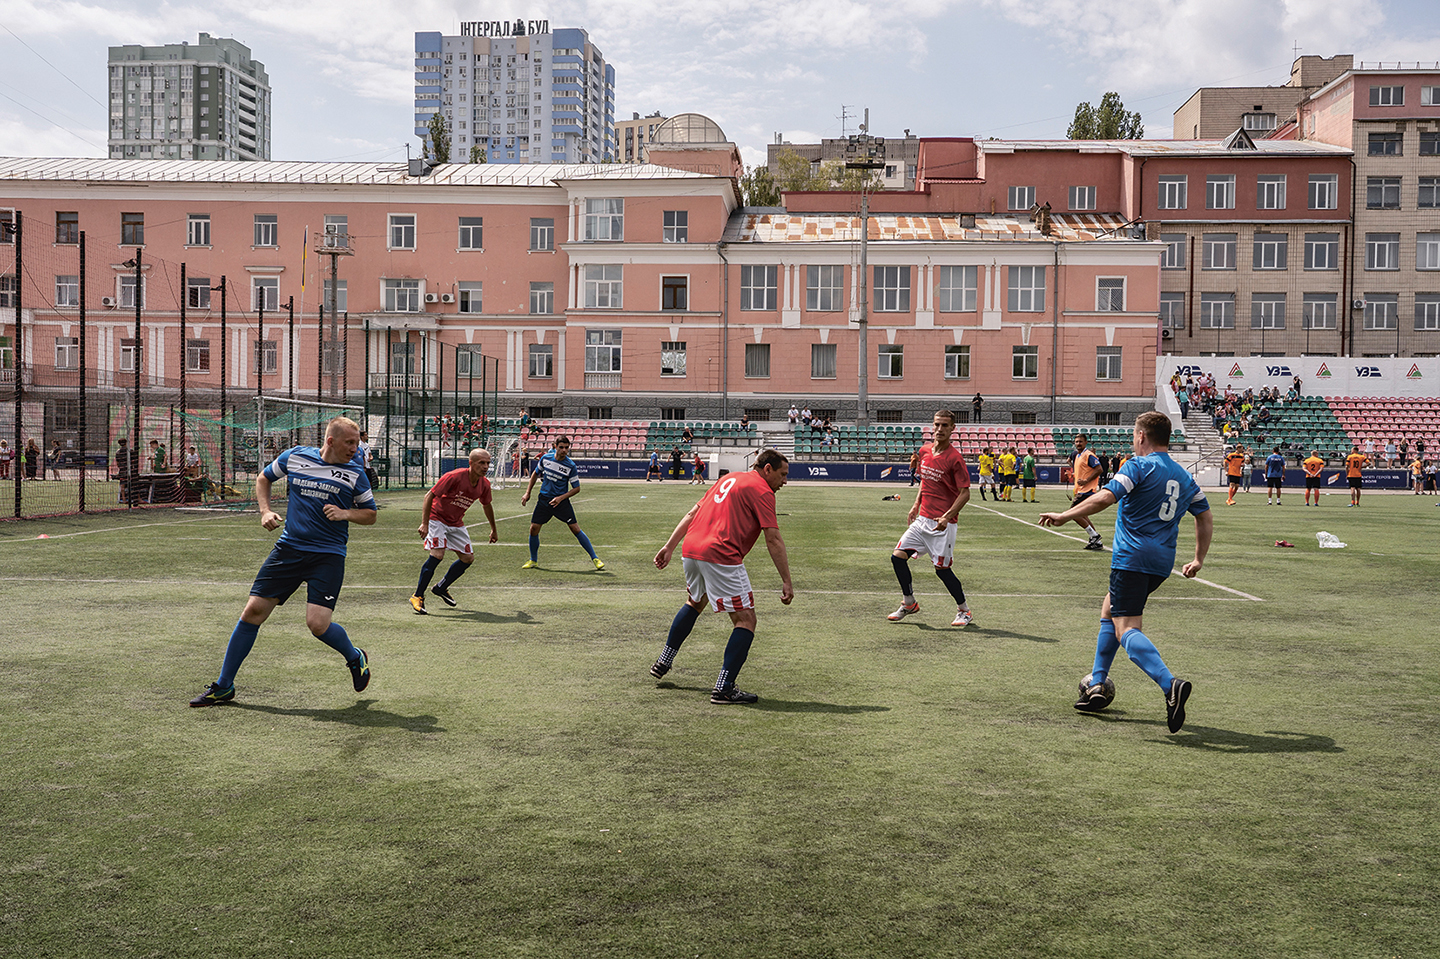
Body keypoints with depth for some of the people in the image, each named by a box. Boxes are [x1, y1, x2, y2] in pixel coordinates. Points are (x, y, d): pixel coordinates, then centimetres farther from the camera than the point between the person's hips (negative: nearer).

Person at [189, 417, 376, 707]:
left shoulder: (354, 473, 0)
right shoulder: (294, 457, 3)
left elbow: (370, 514, 10)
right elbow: (264, 478, 21)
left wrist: (346, 514, -10)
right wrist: (265, 510, 6)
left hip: (328, 555, -2)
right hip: (289, 549, 3)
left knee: (318, 623, -17)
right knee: (254, 610, -1)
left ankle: (355, 658, 16)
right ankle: (223, 686, 12)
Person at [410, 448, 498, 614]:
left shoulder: (484, 484, -7)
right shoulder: (454, 477, -26)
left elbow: (486, 505, 15)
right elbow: (429, 496, -23)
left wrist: (493, 529, 25)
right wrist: (424, 523, -30)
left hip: (456, 523, 7)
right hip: (437, 518, -7)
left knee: (468, 558, 5)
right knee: (437, 554, -23)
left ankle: (441, 588, 24)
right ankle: (418, 596, -13)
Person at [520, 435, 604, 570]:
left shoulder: (571, 466, -12)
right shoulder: (545, 458, -2)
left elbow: (576, 488, -6)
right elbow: (535, 474, 15)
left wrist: (561, 498, -17)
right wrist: (527, 493, 13)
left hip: (561, 501, -3)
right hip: (544, 499, 3)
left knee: (575, 529, -10)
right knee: (534, 528, -2)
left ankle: (595, 558, -2)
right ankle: (533, 561, 18)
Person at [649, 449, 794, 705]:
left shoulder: (729, 479, 23)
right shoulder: (762, 491, -1)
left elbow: (692, 514, 22)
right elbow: (773, 540, -8)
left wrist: (669, 546, 24)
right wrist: (787, 582, -7)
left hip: (690, 550, 9)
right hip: (721, 557, -9)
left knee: (694, 603, 33)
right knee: (745, 620, -1)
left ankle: (663, 662, 41)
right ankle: (723, 689, -7)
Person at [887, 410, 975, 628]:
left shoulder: (955, 458, -13)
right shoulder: (925, 451, 7)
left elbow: (965, 494, -14)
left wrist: (947, 517, -25)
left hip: (943, 523, -7)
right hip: (922, 519, 7)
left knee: (942, 569, -4)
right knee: (898, 557, 0)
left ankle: (964, 610, 17)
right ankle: (909, 603, 18)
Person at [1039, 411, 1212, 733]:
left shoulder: (1140, 465, -7)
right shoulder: (1184, 476, 17)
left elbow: (1105, 497, -19)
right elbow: (1206, 518, 20)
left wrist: (1065, 516, -13)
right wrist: (1198, 560, 24)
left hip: (1131, 558, -8)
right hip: (1162, 562, 8)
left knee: (1127, 629, -12)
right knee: (1109, 609, 24)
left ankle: (1170, 683, -34)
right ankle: (1096, 686, 22)